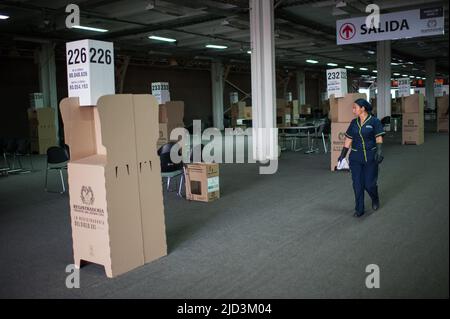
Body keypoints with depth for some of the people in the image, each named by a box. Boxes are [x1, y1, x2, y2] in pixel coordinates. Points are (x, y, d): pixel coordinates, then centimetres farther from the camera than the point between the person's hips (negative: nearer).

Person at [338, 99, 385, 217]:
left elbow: (379, 138, -11)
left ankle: (375, 199, 32)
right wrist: (343, 154, 14)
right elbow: (348, 140, 13)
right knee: (357, 184, 3)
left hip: (370, 157, -4)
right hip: (355, 157, 4)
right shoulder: (354, 123, 8)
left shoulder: (374, 121, -5)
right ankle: (359, 209, 15)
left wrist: (379, 151, -25)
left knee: (369, 183, -1)